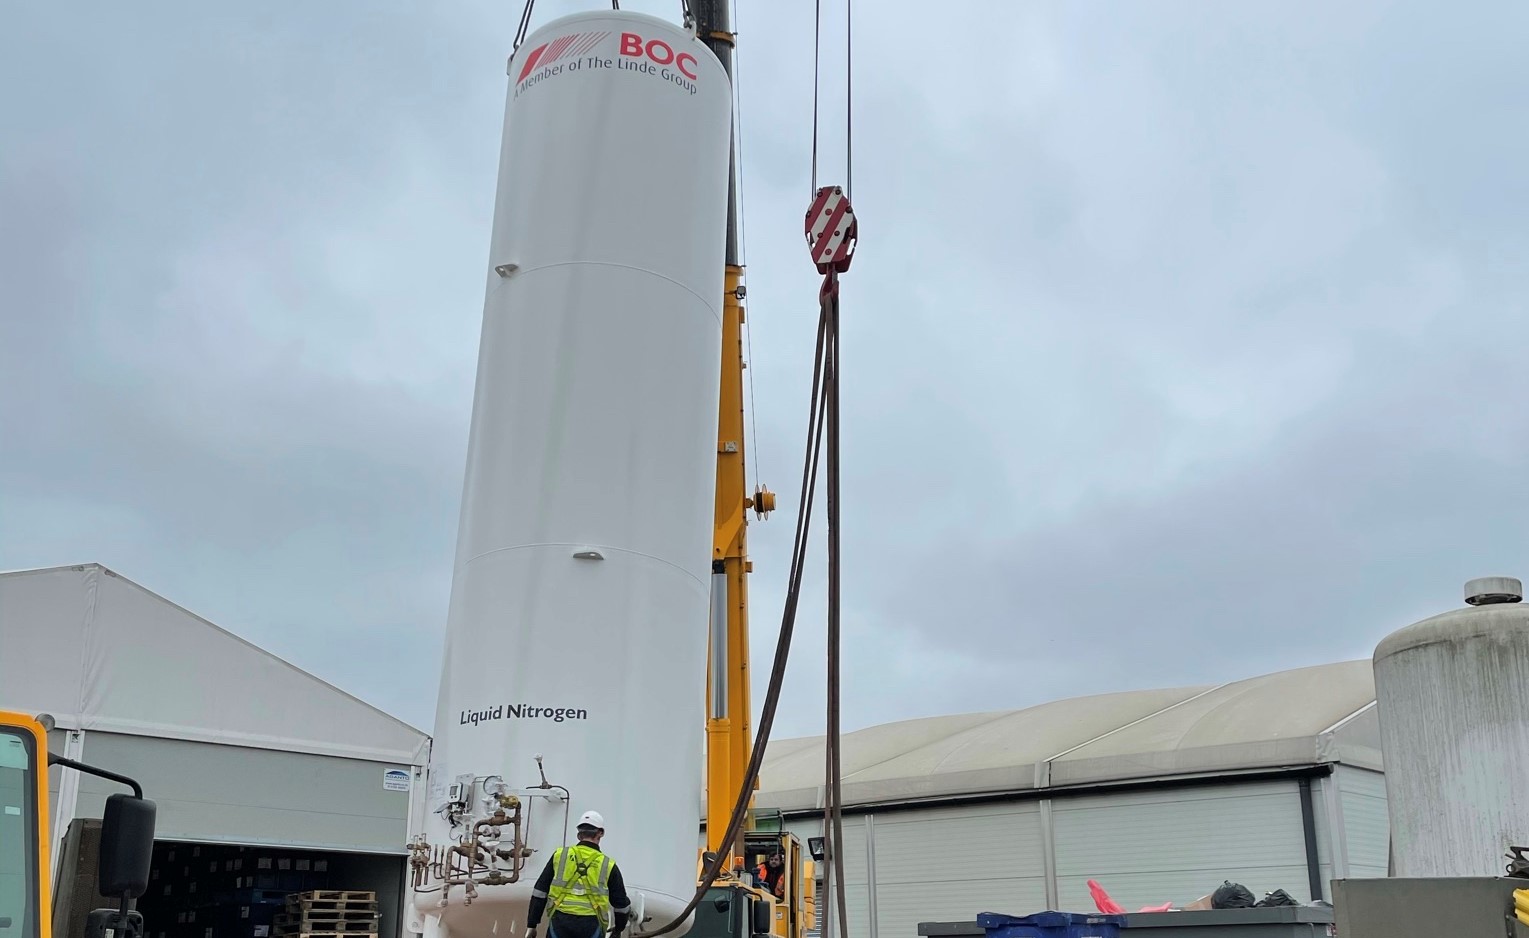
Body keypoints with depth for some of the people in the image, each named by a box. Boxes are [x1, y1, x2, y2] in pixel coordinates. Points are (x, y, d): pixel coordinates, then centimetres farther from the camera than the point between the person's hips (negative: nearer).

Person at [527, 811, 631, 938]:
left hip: (560, 922, 1)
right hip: (590, 926, -1)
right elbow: (621, 903, 14)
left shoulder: (559, 855, 8)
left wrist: (531, 924, 12)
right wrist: (619, 927, 32)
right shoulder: (608, 865, 7)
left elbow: (539, 892, 7)